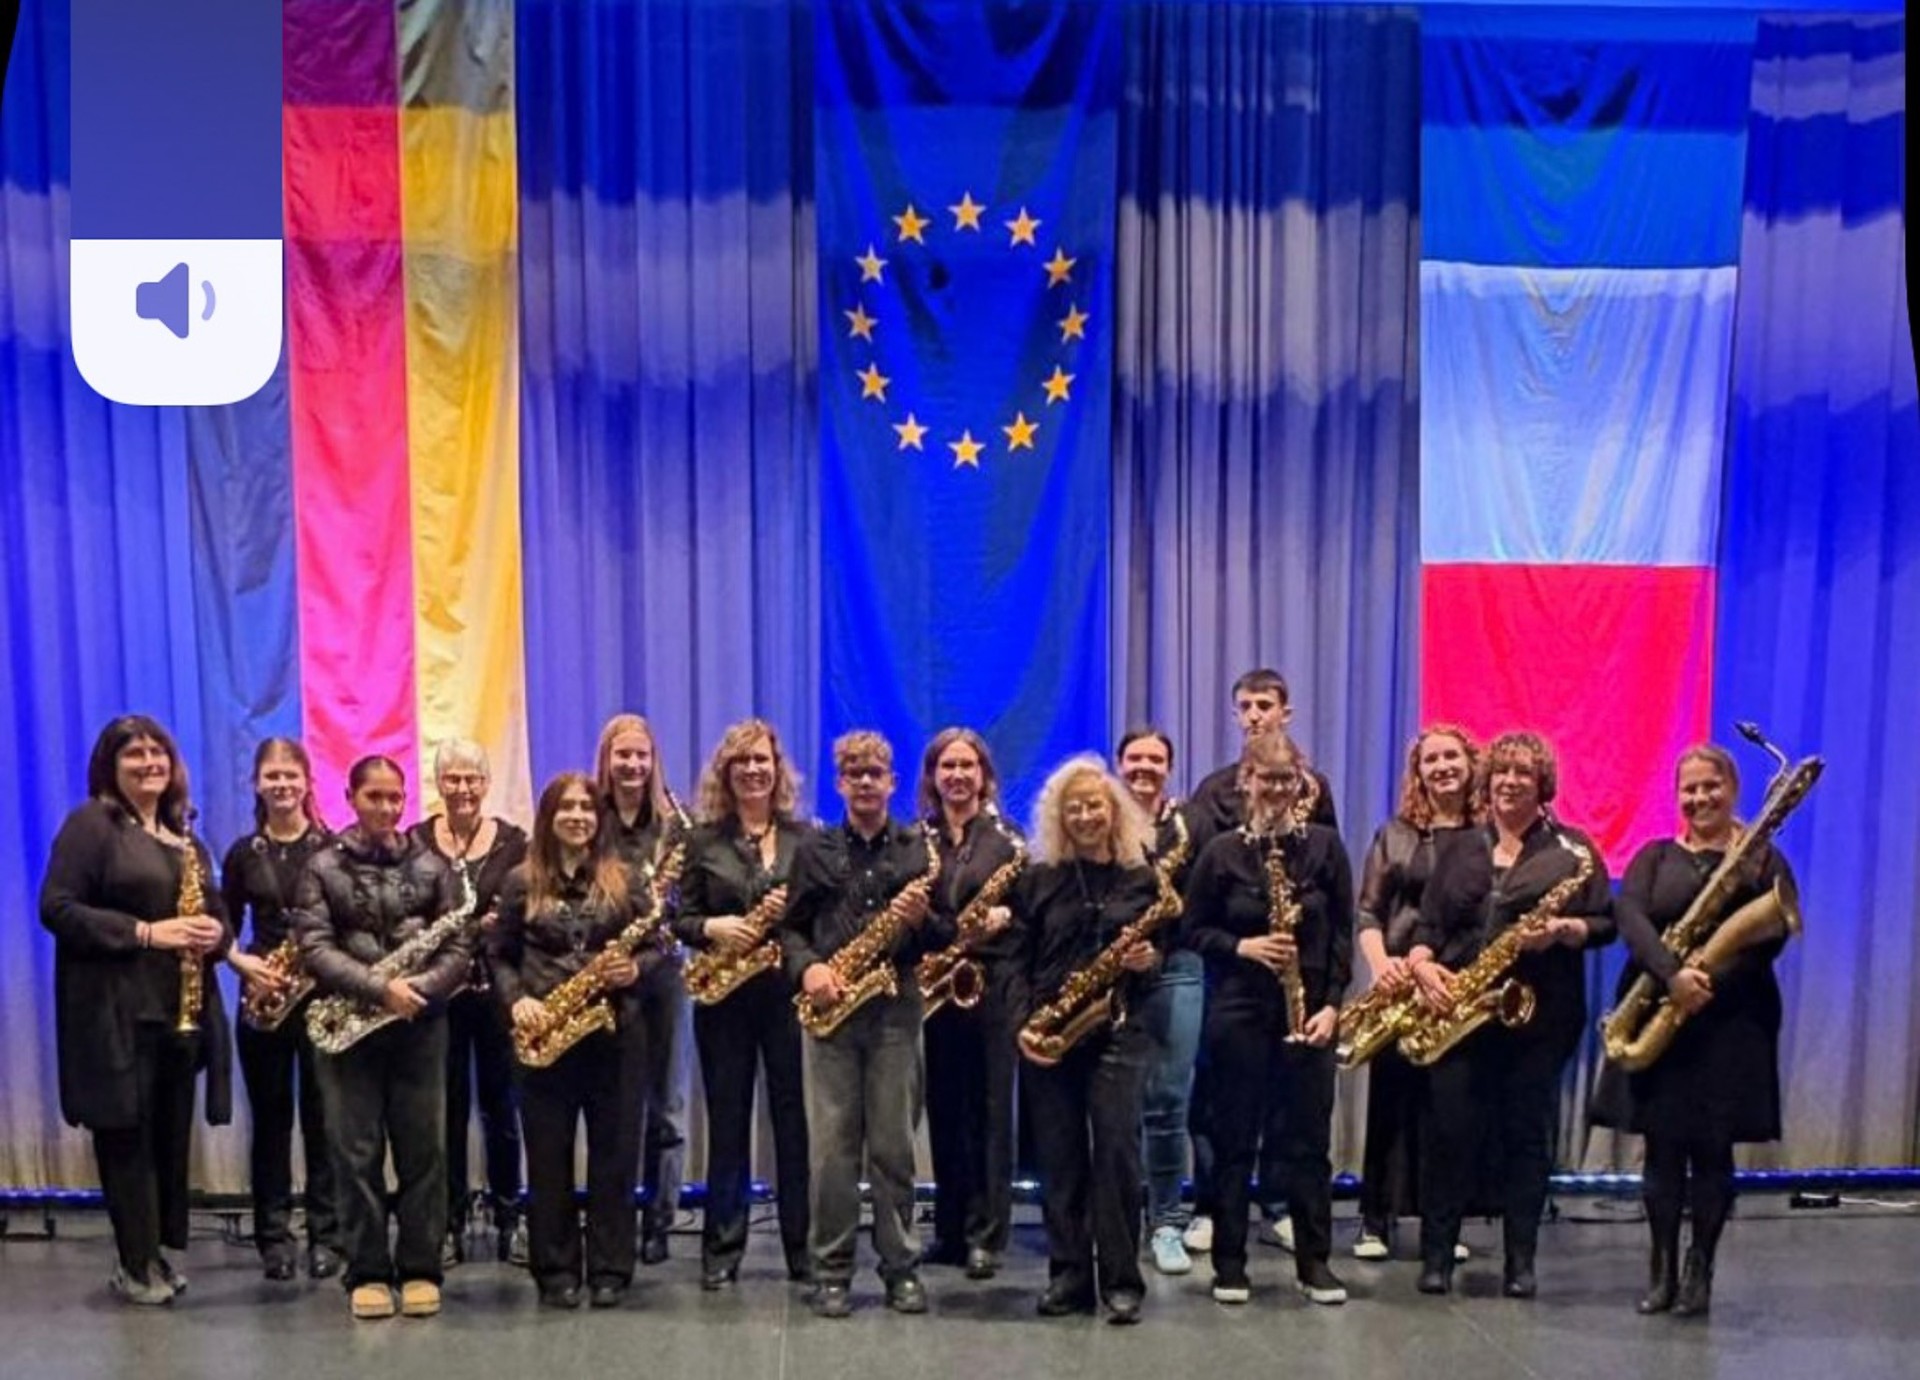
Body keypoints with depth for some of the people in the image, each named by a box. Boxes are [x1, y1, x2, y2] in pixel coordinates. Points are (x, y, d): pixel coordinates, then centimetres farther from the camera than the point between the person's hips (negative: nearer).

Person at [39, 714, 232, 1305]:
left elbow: (213, 909, 22)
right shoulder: (89, 823, -3)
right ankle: (135, 1265, 9)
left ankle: (160, 1251, 19)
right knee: (126, 1133, -1)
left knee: (172, 1135, 8)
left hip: (181, 1009, 6)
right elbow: (58, 908, -12)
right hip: (116, 1009, -6)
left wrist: (213, 931, -3)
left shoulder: (184, 834, 17)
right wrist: (147, 933, -18)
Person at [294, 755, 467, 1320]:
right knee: (356, 1153, 3)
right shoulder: (324, 867, 1)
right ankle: (367, 1272, 13)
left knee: (424, 1150, 4)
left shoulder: (432, 865, 6)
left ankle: (420, 1269, 14)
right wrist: (379, 988, -19)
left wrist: (419, 989, -15)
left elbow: (459, 945, 2)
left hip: (420, 1024, 1)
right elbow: (315, 948, -8)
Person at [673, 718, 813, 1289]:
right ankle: (720, 1251, 15)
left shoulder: (804, 837, 5)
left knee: (795, 1117, 3)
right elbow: (681, 919, 4)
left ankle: (804, 1247, 14)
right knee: (726, 1120, 6)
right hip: (723, 997, 0)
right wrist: (712, 928, -15)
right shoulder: (704, 841, 5)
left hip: (788, 992, 0)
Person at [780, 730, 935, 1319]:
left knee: (893, 1146, 4)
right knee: (831, 1146, 1)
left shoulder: (920, 848, 8)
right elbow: (790, 925, 10)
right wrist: (807, 966, -9)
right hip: (830, 1009, 1)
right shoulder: (814, 850, 10)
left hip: (896, 1008, 0)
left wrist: (919, 919, -13)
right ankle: (831, 1270, 12)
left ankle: (902, 1267, 15)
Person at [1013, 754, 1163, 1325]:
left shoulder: (1143, 878, 6)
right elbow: (1015, 959, 3)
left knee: (1117, 1153, -5)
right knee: (1059, 1159, 6)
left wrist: (1148, 961, -10)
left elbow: (1161, 954, 12)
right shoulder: (1037, 880, 5)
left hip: (1117, 1034, -1)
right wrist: (1021, 1023, -9)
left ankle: (1121, 1281, 4)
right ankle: (1068, 1276, 15)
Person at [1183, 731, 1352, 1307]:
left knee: (1309, 1138, 6)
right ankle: (1229, 1263, 16)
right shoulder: (1221, 852, -1)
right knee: (1234, 1139, 6)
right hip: (1239, 1011, -1)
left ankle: (1314, 1261, 18)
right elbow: (1194, 930, 4)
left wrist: (1331, 1004, -6)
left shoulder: (1325, 846, 1)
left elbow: (1342, 933, 2)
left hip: (1308, 1012, 1)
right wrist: (1243, 947, -13)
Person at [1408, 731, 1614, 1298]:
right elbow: (1428, 923, 9)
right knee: (1450, 1131, 1)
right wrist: (1423, 965, -9)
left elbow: (1605, 925, 1)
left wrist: (1563, 928, -18)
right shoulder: (1458, 847, 12)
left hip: (1539, 1015, -2)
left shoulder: (1572, 848, 4)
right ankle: (1437, 1253, 12)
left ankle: (1521, 1260, 15)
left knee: (1527, 1133, 5)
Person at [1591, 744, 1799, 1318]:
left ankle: (1699, 1272, 14)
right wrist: (1671, 973, -25)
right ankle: (1661, 1271, 13)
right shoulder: (1655, 856, 10)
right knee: (1662, 1145, 4)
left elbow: (1773, 935, -8)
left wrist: (1713, 982, -22)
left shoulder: (1762, 858, 5)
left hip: (1731, 1019, -1)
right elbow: (1628, 915, -8)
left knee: (1712, 1147, 2)